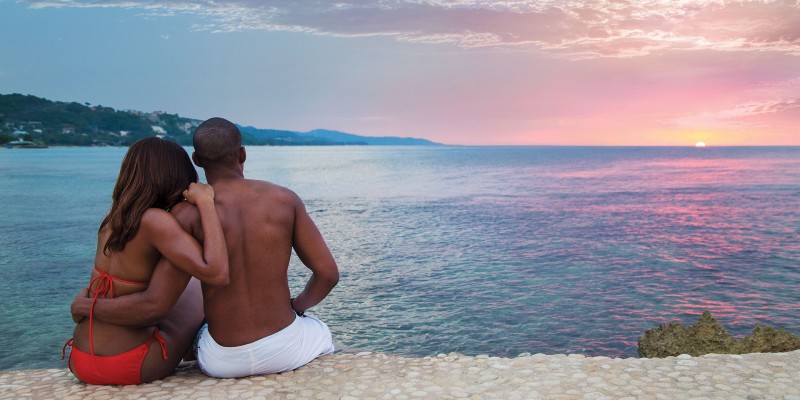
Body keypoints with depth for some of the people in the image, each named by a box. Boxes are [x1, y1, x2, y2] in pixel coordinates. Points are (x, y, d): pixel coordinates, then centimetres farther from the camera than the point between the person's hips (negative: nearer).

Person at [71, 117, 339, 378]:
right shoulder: (285, 199, -9)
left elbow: (155, 305, -17)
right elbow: (328, 273, -8)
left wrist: (85, 306, 0)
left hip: (224, 362, 1)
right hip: (285, 350, 0)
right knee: (320, 332, 36)